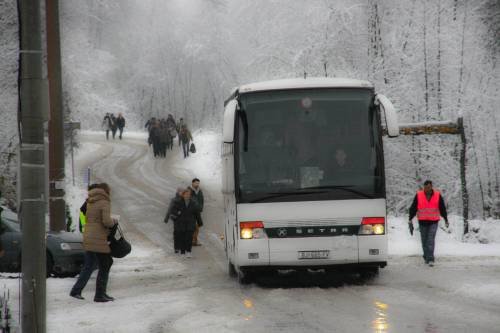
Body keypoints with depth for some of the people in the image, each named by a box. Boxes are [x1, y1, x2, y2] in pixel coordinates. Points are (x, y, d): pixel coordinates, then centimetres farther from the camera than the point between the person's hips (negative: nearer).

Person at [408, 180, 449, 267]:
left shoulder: (438, 195, 0)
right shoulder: (418, 195, -1)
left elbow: (442, 208, 8)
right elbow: (413, 208, 2)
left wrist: (446, 220, 11)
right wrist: (410, 220, -2)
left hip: (433, 221, -2)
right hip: (422, 221, 2)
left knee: (431, 240, -12)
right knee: (424, 240, 7)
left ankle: (430, 259, -16)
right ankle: (426, 257, 24)